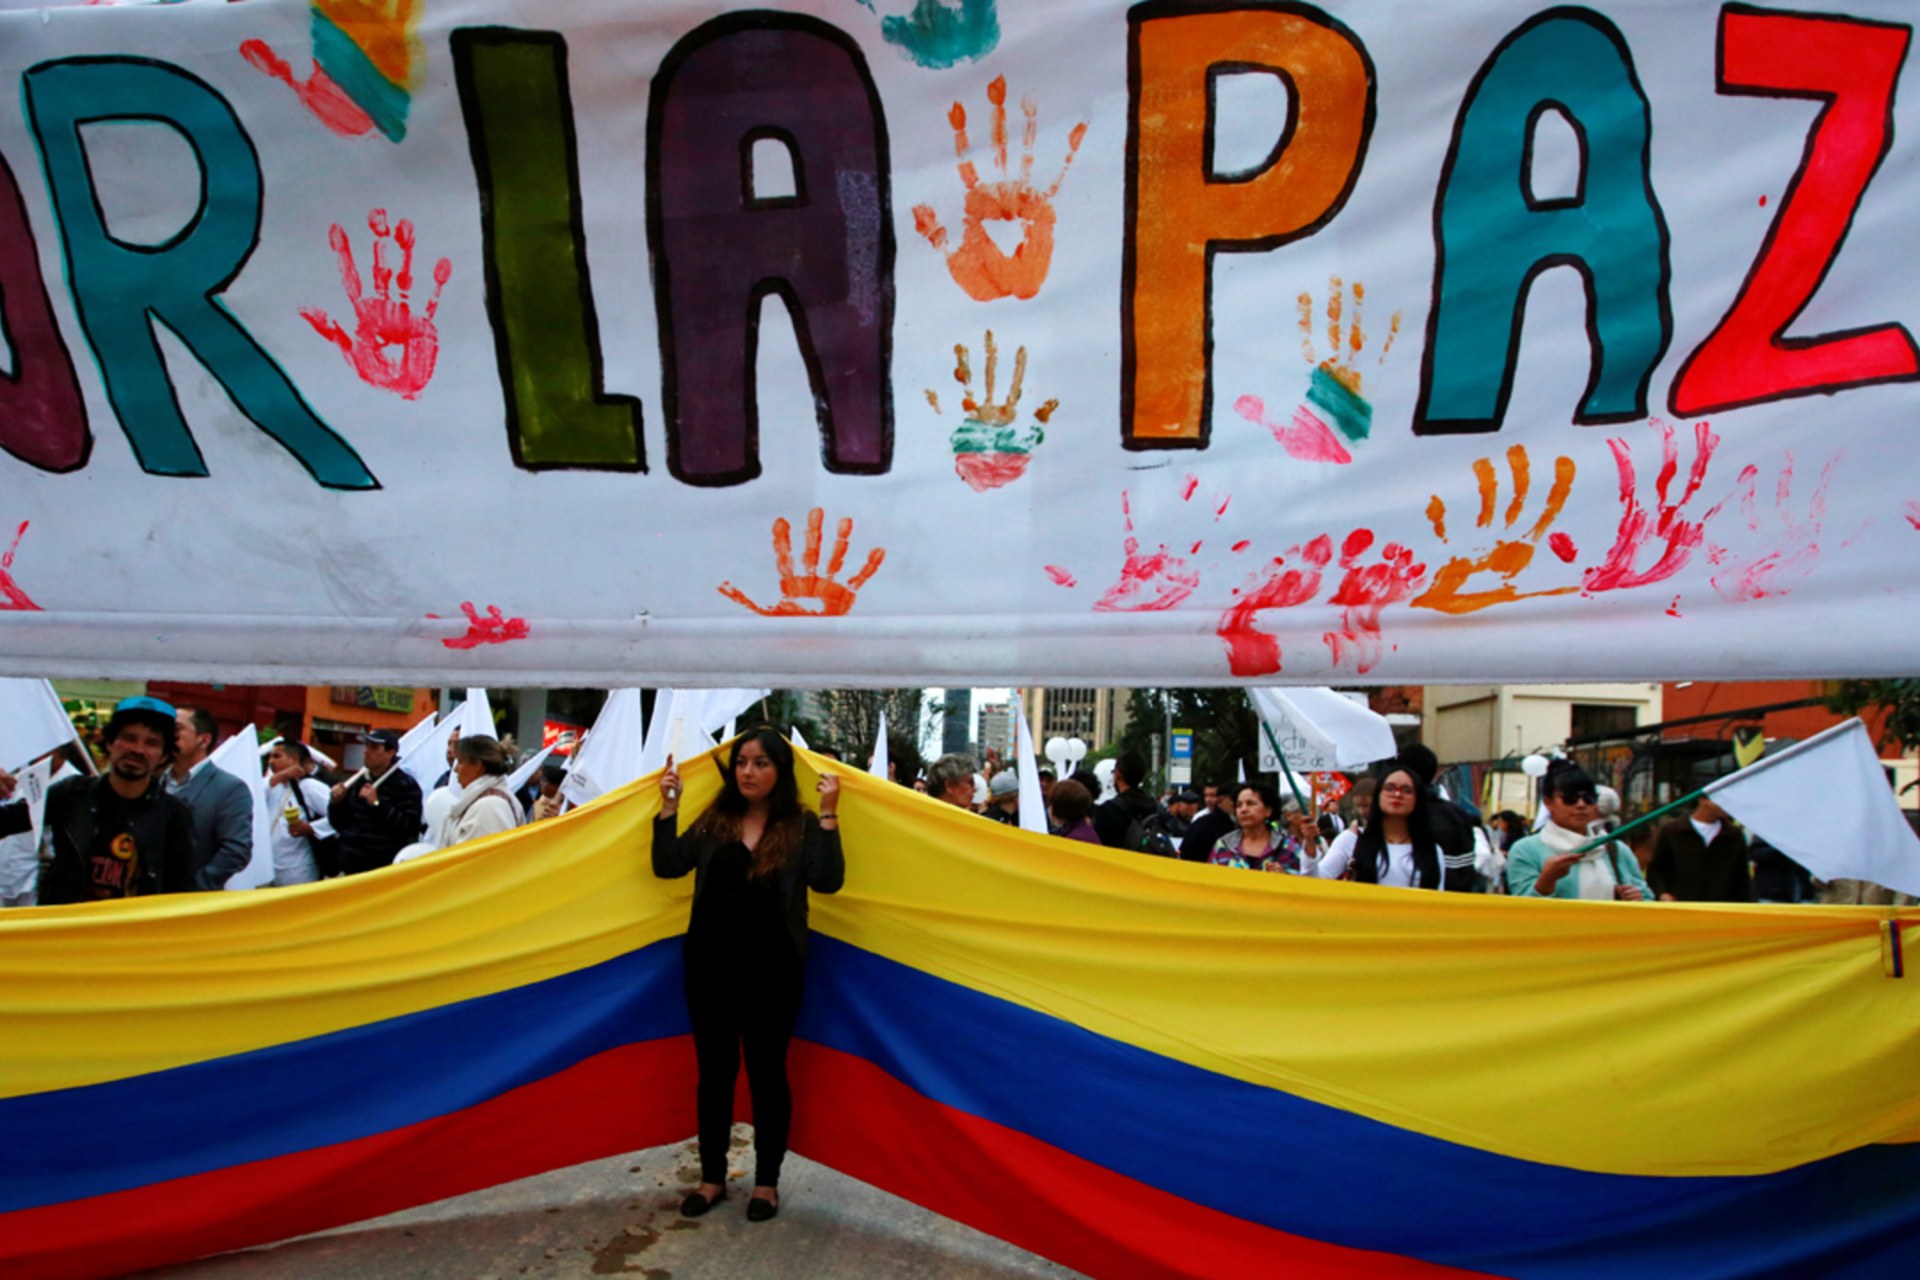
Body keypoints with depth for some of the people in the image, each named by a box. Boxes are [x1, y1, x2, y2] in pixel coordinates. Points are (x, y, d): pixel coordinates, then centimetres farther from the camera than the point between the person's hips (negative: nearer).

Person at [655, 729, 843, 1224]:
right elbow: (667, 866, -2)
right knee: (714, 1070, 12)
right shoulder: (713, 821, 6)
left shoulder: (801, 827, -2)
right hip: (711, 965, 3)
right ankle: (712, 1177, 26)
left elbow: (827, 881, -17)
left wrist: (828, 815, -23)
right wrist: (669, 806, -7)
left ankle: (767, 1182, 22)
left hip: (771, 970, -3)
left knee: (767, 1072, 8)